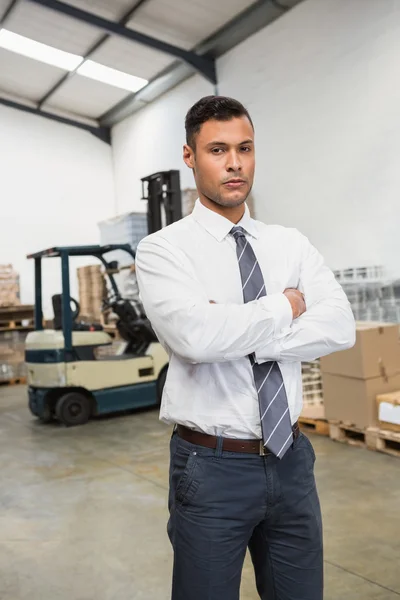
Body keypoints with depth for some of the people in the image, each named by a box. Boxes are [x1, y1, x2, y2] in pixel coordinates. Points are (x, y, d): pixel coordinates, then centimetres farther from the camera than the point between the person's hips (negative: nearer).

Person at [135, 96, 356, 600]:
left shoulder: (290, 243, 4)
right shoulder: (162, 249, -8)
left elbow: (339, 327, -10)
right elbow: (196, 336, -26)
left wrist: (234, 334, -19)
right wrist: (284, 307, -12)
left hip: (291, 459, 4)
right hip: (211, 466, -3)